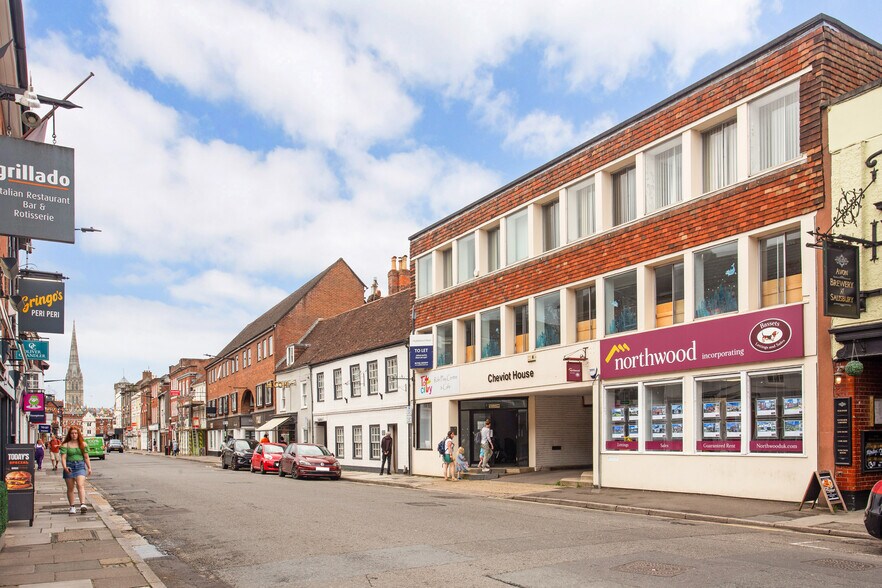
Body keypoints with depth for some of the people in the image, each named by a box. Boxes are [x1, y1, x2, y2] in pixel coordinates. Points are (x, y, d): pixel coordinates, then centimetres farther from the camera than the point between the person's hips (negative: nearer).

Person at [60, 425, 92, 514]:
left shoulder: (83, 444, 9)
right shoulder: (65, 445, 3)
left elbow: (86, 457, 11)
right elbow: (63, 457, -5)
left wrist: (89, 468, 6)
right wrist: (64, 467, -21)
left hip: (80, 466, 0)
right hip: (69, 467, 0)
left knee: (81, 485, -17)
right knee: (70, 488, 7)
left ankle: (83, 504, -30)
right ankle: (72, 507, 17)